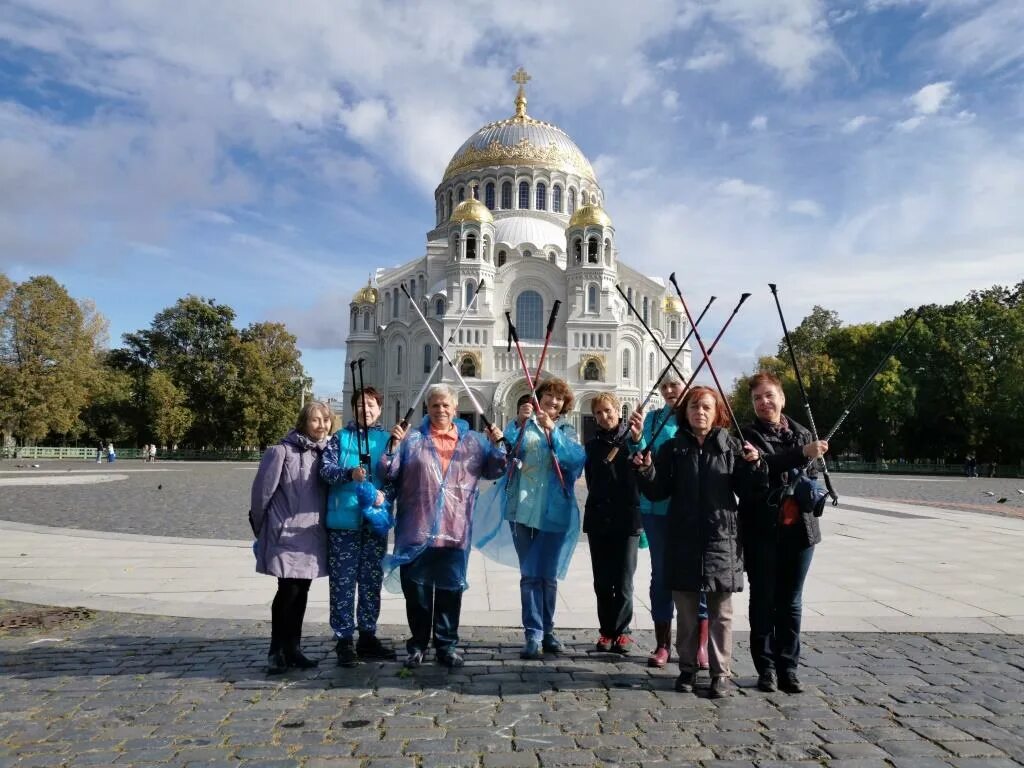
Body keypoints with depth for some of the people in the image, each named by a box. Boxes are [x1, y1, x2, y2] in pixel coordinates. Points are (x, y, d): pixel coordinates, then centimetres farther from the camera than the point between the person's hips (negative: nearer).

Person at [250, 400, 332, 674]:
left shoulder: (324, 452, 8)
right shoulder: (281, 451, -11)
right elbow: (262, 490, -7)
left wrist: (325, 526, 12)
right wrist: (262, 528, 2)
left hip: (312, 536, 6)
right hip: (286, 535, -6)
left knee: (301, 593, 11)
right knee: (288, 593, -4)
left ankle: (292, 649, 22)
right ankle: (277, 652, 11)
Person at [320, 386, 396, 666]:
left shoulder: (386, 439, 9)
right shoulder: (340, 437, 6)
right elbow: (326, 469, -6)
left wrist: (383, 493, -15)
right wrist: (349, 473, -25)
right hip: (344, 519, -2)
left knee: (372, 581, 10)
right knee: (343, 581, 1)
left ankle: (368, 636, 23)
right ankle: (344, 640, 12)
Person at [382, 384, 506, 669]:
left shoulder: (474, 441, 10)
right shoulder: (412, 439, 4)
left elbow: (493, 471, 12)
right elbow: (389, 473, 0)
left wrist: (498, 446, -3)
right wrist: (393, 445, -16)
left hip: (455, 531, 1)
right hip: (416, 530, -1)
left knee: (450, 589, 9)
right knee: (416, 589, 8)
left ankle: (447, 645, 22)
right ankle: (418, 644, 23)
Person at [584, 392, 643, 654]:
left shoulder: (633, 439, 1)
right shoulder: (593, 445, 13)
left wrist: (638, 440, -26)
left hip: (627, 519, -3)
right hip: (598, 519, 4)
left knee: (623, 581, 0)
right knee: (602, 581, 8)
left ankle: (621, 631, 13)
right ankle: (607, 630, 19)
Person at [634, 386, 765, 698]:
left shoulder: (731, 446, 3)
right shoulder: (673, 448, 5)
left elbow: (745, 491, 1)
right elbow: (658, 492, 3)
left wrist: (753, 465, -15)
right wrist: (646, 470, -15)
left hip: (721, 538, -1)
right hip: (683, 539, 1)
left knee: (720, 611, 7)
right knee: (686, 610, 11)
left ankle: (721, 673, 17)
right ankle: (687, 668, 24)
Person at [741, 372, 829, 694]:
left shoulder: (802, 434, 11)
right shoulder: (748, 435, -2)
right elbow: (761, 464, -22)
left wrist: (816, 497, 3)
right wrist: (802, 453, -31)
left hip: (799, 528, 3)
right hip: (762, 530, -3)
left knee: (791, 601, 10)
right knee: (763, 599, 5)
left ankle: (788, 667, 20)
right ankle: (766, 668, 16)